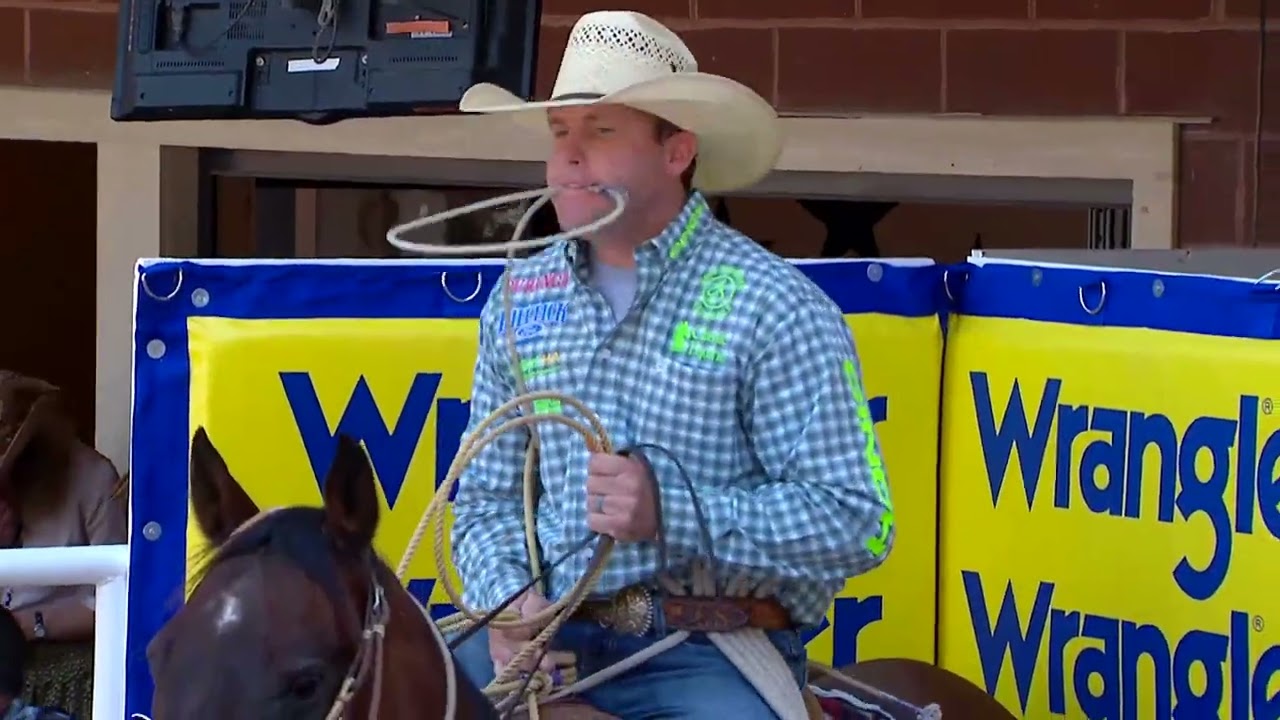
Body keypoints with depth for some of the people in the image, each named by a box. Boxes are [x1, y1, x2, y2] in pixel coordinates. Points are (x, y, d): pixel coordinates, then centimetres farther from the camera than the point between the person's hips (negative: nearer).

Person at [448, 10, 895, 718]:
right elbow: (486, 499, 15)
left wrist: (672, 511, -20)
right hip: (550, 636, 4)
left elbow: (858, 522, -11)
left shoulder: (773, 307, -6)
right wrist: (508, 598, -7)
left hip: (712, 654, -4)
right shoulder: (520, 300, 11)